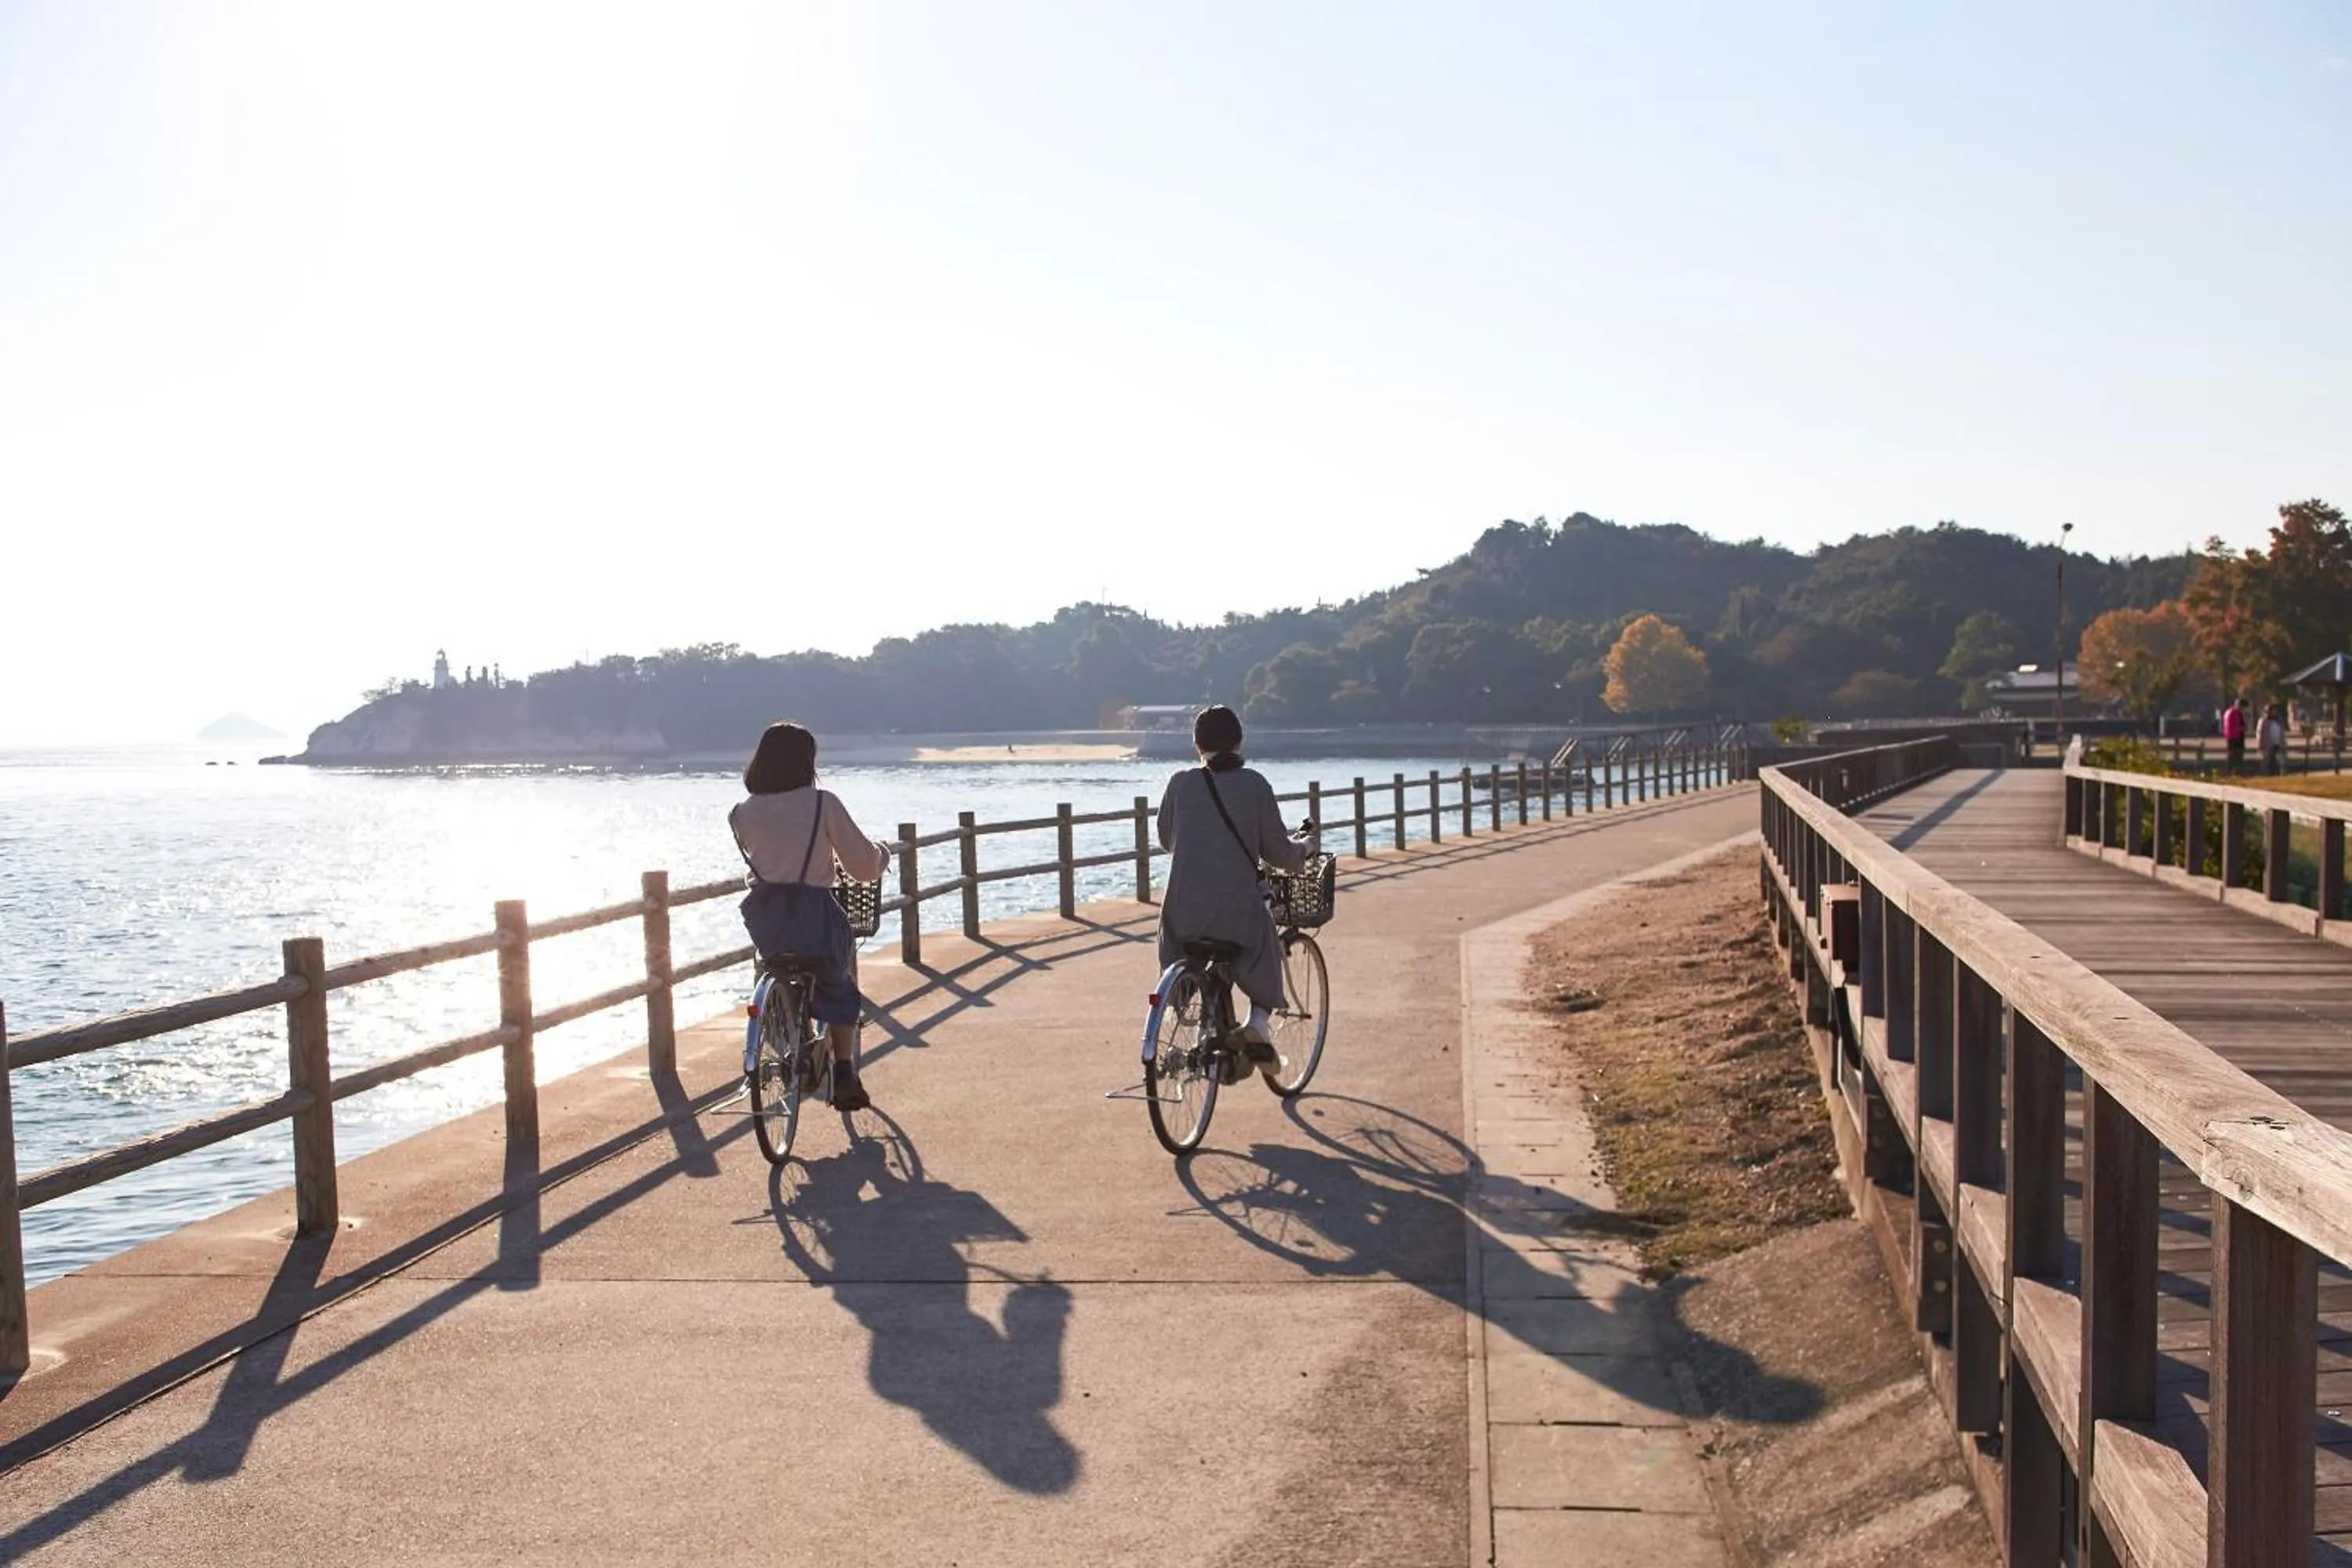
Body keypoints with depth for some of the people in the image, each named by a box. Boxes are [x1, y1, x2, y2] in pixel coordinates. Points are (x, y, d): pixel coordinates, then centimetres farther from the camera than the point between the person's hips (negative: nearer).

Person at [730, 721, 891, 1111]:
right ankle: (844, 1075, 12)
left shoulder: (743, 813, 3)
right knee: (838, 988, 23)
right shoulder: (823, 804, -6)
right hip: (814, 914, -3)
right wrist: (882, 852, 20)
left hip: (764, 917, 3)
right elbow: (863, 865, -2)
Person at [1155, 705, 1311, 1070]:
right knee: (1265, 958, 23)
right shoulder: (1254, 784, -2)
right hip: (1238, 909, -2)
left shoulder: (1180, 783, 3)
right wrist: (1301, 851, 23)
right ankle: (1259, 1023, 1)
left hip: (1183, 910, 2)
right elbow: (1278, 851, 1)